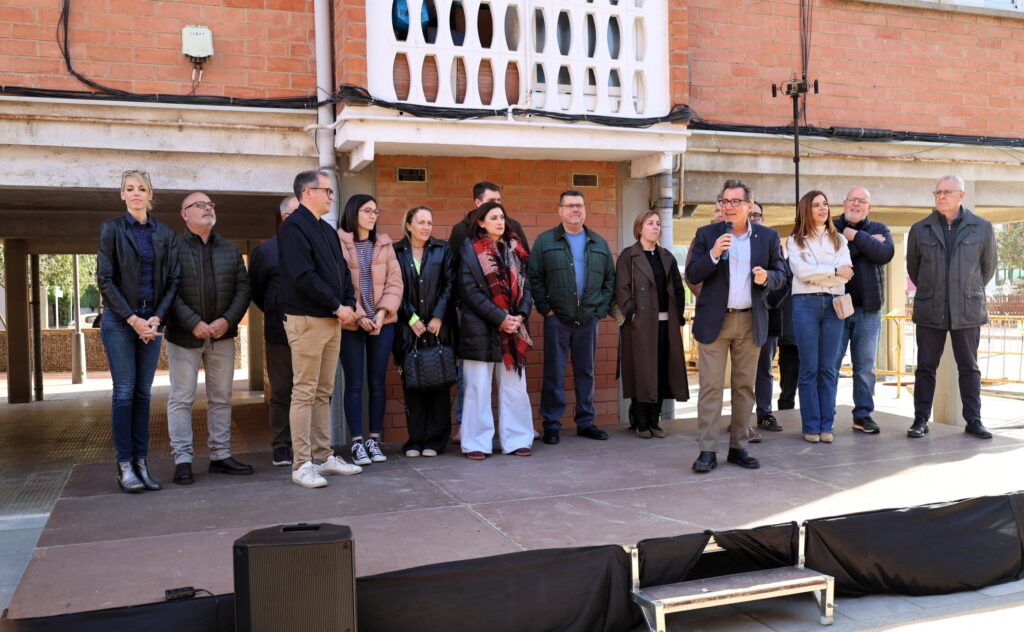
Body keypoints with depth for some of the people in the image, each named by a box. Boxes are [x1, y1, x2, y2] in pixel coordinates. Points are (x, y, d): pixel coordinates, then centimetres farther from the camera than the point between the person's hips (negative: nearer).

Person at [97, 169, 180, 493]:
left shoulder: (165, 234, 9)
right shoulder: (112, 229, 1)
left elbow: (173, 280, 6)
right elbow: (105, 279, -4)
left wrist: (156, 318, -7)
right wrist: (132, 319, -12)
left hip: (152, 320, 3)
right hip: (119, 320, -3)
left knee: (143, 392, 4)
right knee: (124, 391, -4)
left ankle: (141, 463, 8)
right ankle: (124, 466, 1)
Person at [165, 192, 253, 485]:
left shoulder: (230, 250, 12)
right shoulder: (173, 248, -2)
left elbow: (243, 288, 6)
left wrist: (227, 320, -9)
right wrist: (194, 323, -17)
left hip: (222, 335, 4)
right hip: (184, 336, -4)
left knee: (221, 397, 8)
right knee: (182, 398, -1)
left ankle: (221, 455, 17)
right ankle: (183, 460, 3)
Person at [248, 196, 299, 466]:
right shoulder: (265, 251, 5)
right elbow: (255, 291, 12)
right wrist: (277, 314, 12)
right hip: (282, 333, -2)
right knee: (282, 392, 4)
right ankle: (281, 448, 14)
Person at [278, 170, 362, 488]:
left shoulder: (327, 230, 19)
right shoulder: (294, 227, -9)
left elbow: (342, 272, 18)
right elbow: (303, 276, -19)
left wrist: (349, 305, 0)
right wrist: (337, 306, -15)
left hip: (332, 320, 9)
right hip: (306, 319, -9)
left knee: (323, 392, 12)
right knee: (304, 392, -5)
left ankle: (323, 456, 19)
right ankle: (301, 464, 0)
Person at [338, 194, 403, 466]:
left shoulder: (384, 244, 9)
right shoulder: (339, 243, -4)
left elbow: (394, 282, 4)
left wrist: (382, 312, -9)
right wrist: (359, 316, -14)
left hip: (382, 322, 4)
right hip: (350, 323, -3)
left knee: (377, 382, 6)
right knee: (354, 383, 1)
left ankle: (374, 439, 14)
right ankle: (357, 442, 7)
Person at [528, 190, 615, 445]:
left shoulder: (599, 243, 11)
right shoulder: (545, 241, 1)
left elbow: (610, 278, 13)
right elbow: (534, 278, -2)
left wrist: (602, 308, 4)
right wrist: (545, 308, -7)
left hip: (589, 319, 3)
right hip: (557, 319, -3)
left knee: (586, 372, 11)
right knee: (554, 373, 1)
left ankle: (586, 422, 21)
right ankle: (551, 425, 10)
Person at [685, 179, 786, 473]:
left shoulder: (768, 237, 7)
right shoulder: (706, 234, 3)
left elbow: (780, 275, 9)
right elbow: (692, 276, -2)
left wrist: (767, 277, -13)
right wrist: (713, 254, -18)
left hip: (751, 321, 2)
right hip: (714, 320, -2)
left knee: (745, 386, 8)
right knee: (711, 386, -4)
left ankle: (738, 447, 17)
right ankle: (707, 451, -2)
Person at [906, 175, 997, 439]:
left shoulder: (982, 228, 1)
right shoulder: (920, 230, 3)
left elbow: (988, 266, 11)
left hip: (968, 311, 0)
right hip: (929, 310, 0)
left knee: (969, 367, 7)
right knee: (926, 367, 3)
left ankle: (973, 420, 15)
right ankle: (921, 420, 9)